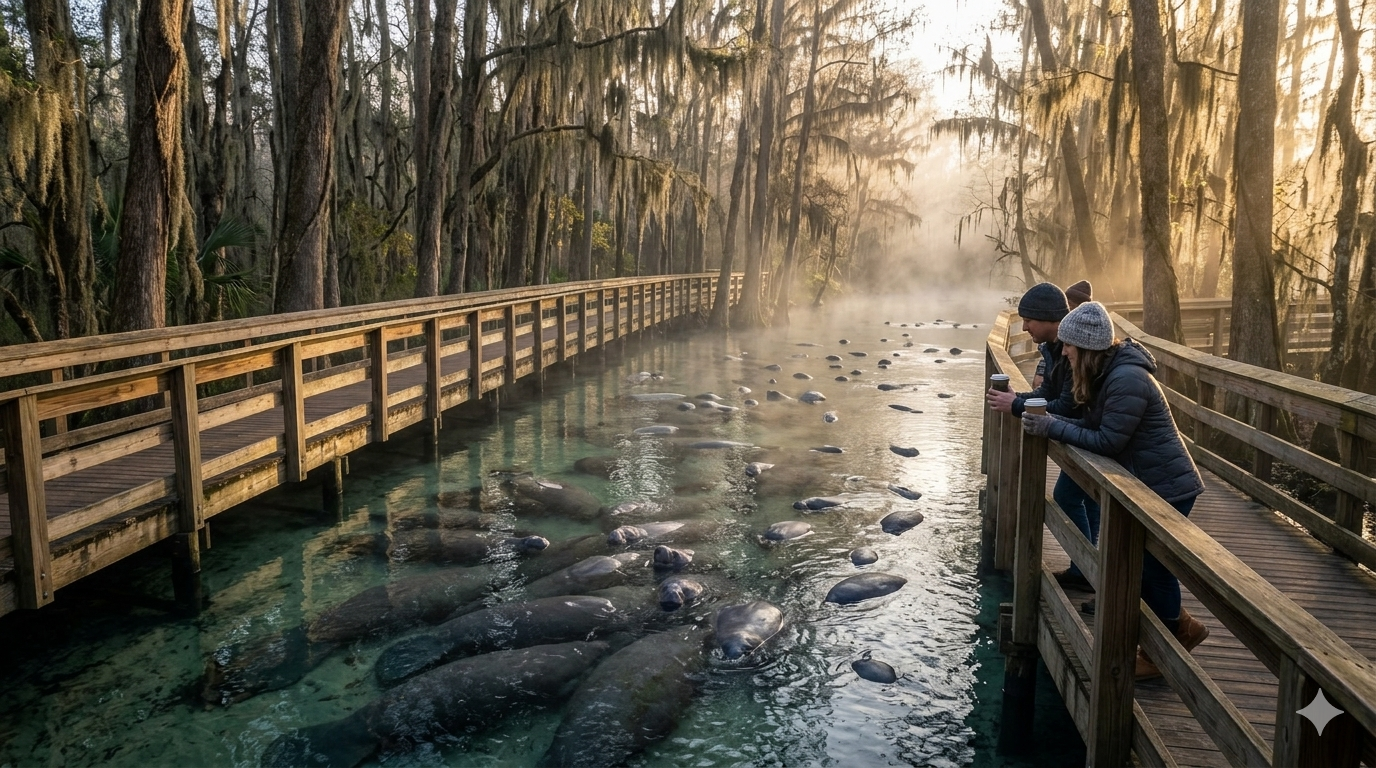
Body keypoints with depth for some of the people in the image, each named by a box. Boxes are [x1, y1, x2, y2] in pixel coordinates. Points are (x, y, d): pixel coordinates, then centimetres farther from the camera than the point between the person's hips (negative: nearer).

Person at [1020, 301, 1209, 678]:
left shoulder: (1127, 380, -27)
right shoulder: (1107, 372, 5)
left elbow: (1107, 442, -24)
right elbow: (1091, 424, 7)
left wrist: (1052, 428, -22)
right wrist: (1049, 422, -7)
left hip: (1167, 488, -10)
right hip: (1148, 483, 10)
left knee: (1151, 568, 3)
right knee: (1142, 565, 17)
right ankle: (1182, 627, 35)